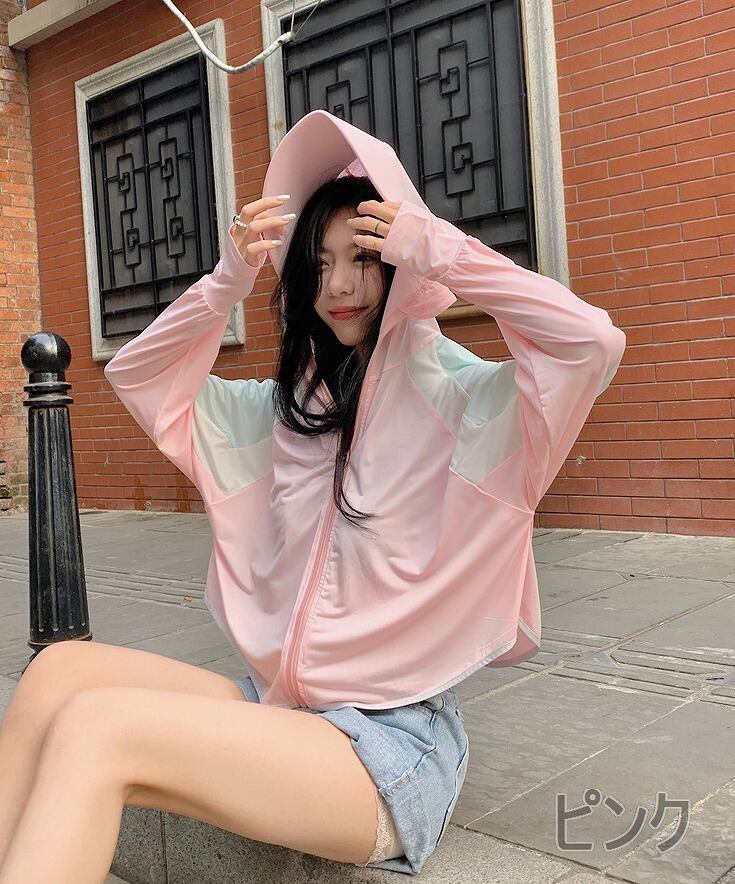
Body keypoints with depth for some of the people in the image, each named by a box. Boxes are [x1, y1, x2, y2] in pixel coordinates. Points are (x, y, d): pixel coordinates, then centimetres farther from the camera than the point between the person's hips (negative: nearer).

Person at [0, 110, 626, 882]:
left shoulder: (459, 404, -6)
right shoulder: (282, 409, 12)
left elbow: (593, 342, -22)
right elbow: (136, 375, 15)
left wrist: (440, 252, -15)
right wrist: (229, 281, 0)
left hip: (394, 741, -6)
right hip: (272, 704, 6)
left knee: (93, 731, -26)